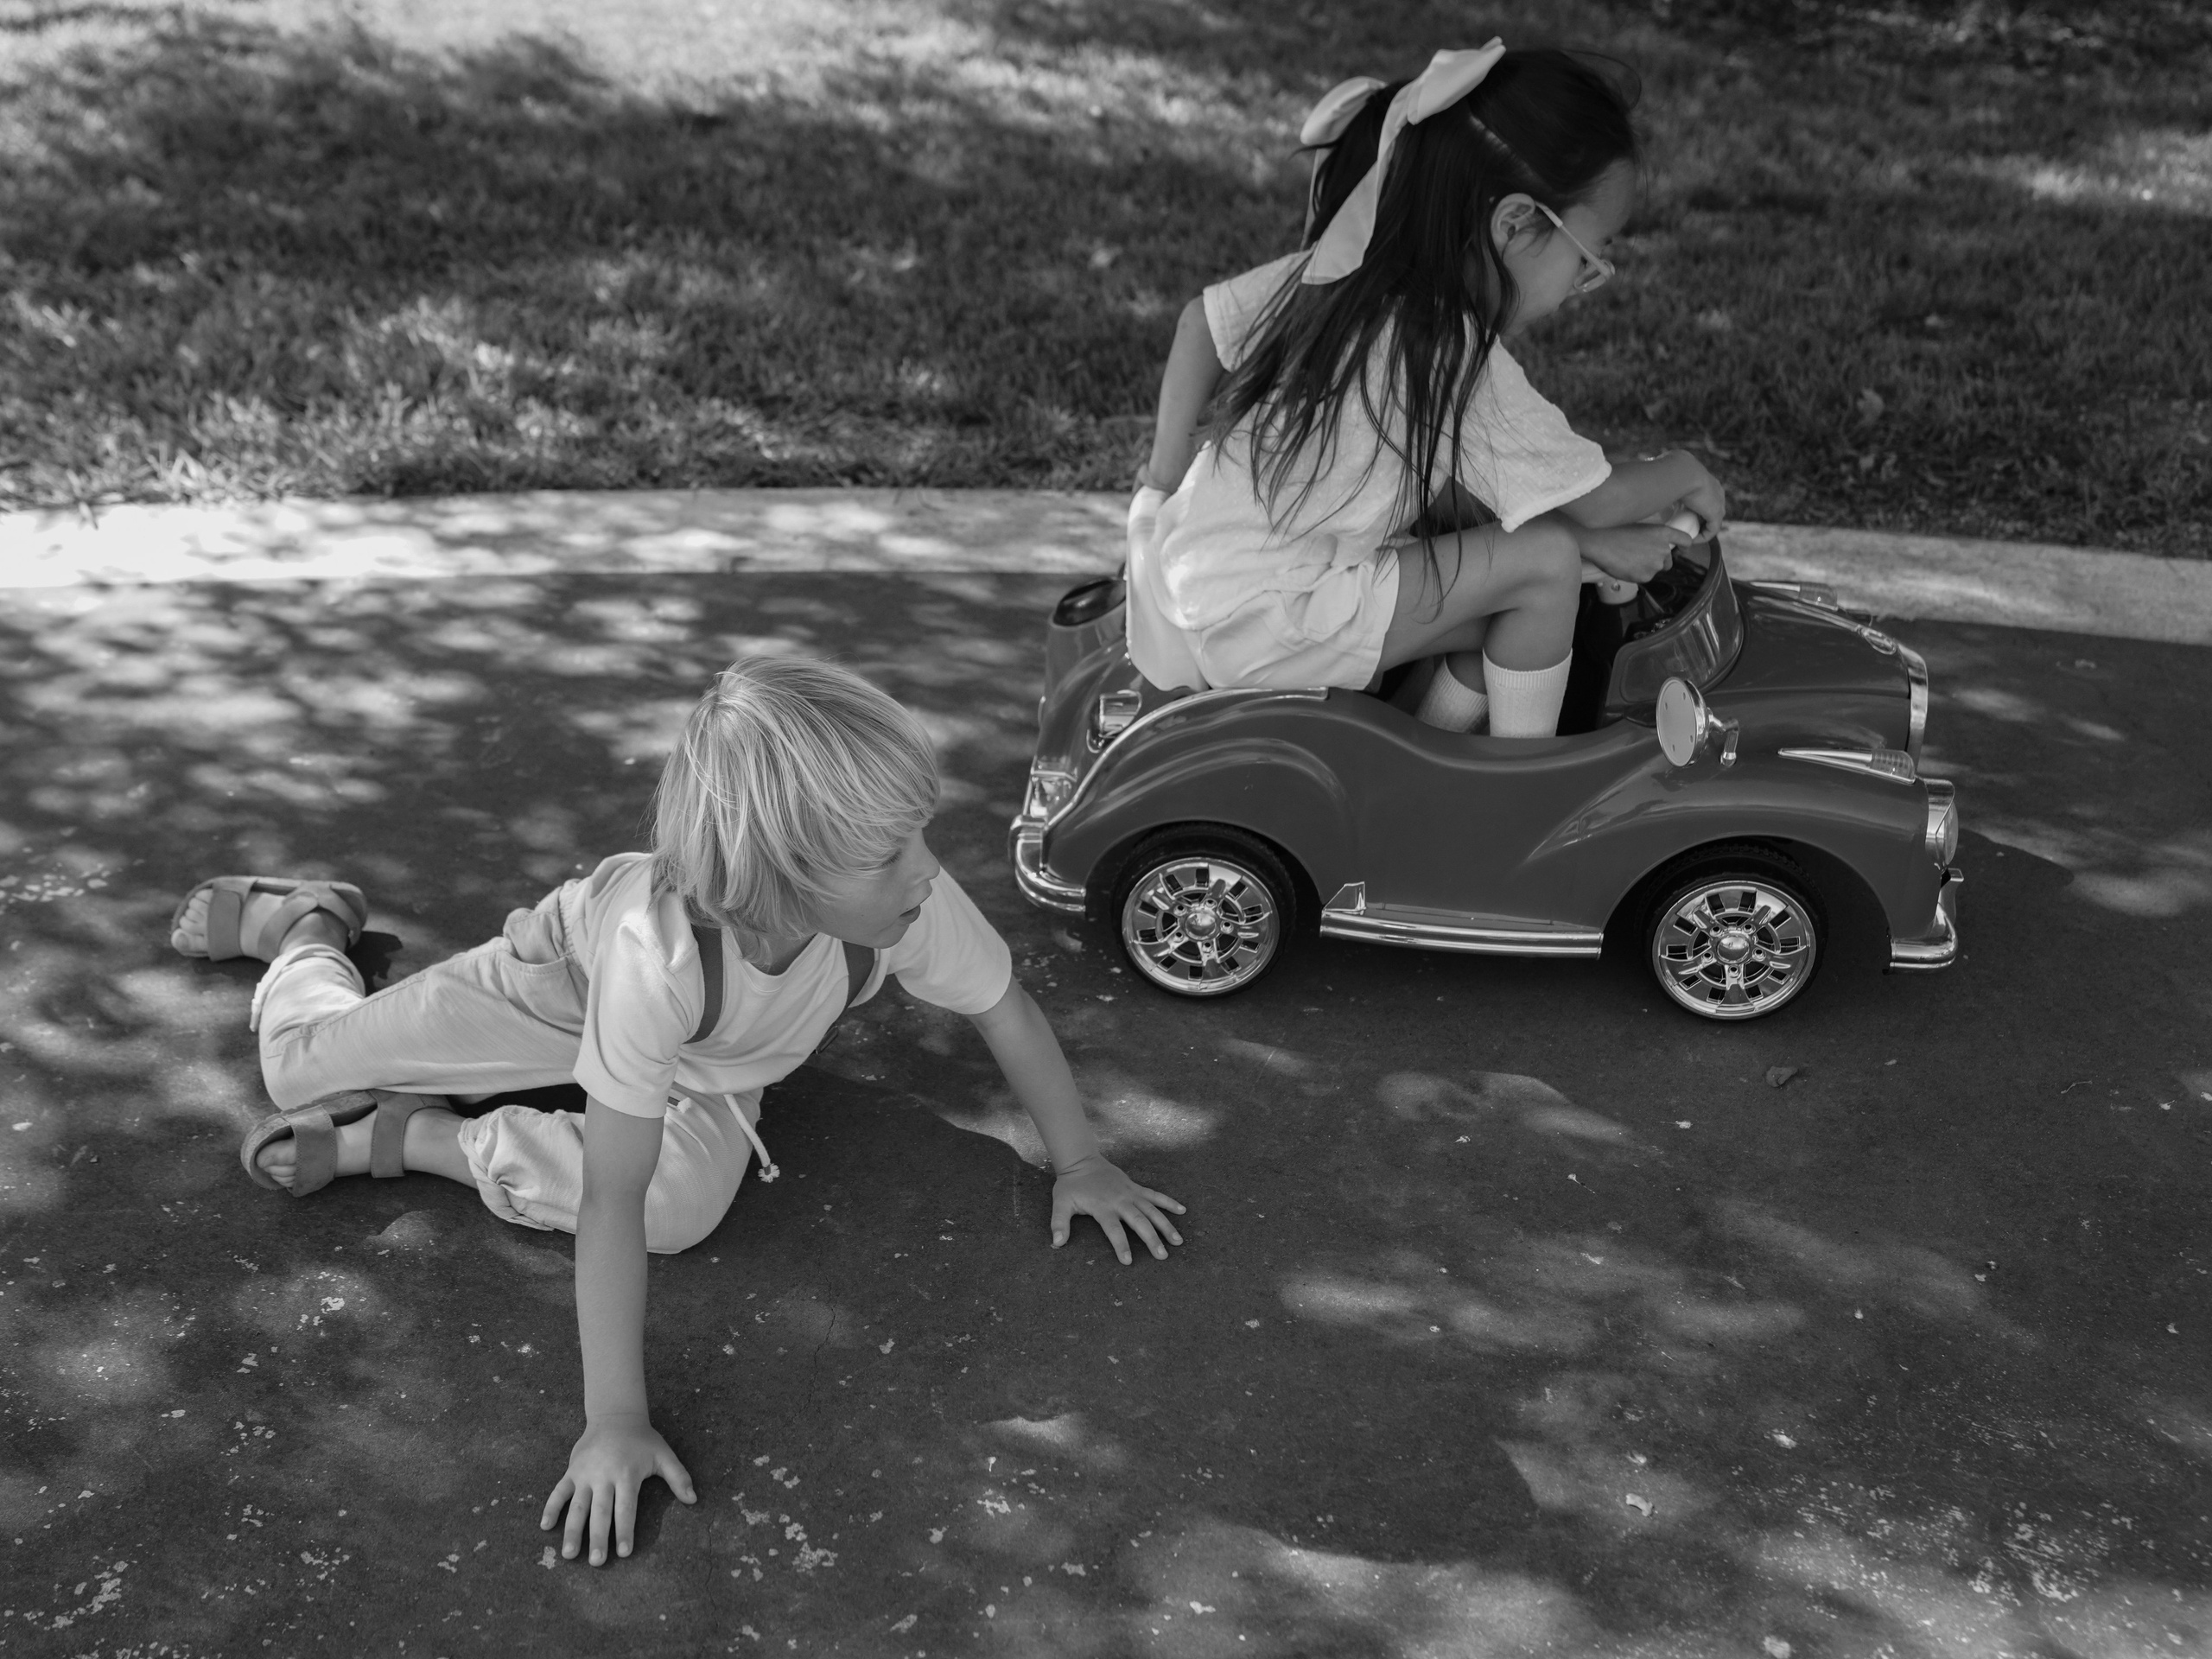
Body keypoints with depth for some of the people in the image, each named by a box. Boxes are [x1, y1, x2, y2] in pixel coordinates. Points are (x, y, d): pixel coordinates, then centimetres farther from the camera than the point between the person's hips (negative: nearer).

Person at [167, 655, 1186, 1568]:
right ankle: (307, 925, 36)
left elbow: (1007, 1010, -20)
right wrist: (614, 1420, -43)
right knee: (303, 1067, 0)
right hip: (570, 973, -3)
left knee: (686, 1204, -25)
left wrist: (1079, 1162, -11)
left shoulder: (906, 899, -41)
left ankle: (403, 1139, -4)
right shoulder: (655, 952, -47)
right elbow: (612, 1198, -42)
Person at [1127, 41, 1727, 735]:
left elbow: (1203, 319, 13)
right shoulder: (1458, 357, -18)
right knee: (1548, 563, -8)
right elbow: (1594, 499, -10)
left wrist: (1165, 485, 13)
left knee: (1512, 621, 14)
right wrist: (1684, 474, 11)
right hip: (1259, 631, -8)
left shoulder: (1343, 267, 3)